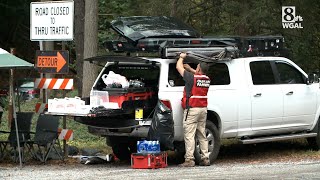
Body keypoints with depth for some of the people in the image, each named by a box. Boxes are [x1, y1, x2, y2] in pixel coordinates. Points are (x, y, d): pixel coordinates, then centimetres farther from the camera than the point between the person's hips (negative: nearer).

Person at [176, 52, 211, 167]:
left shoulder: (192, 78, -13)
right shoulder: (207, 79, 5)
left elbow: (178, 67, -2)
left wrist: (181, 57, 15)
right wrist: (189, 68, 31)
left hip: (192, 109, -7)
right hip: (203, 109, 7)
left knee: (189, 135, -6)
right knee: (202, 135, 13)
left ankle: (189, 159, -11)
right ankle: (205, 158, 12)